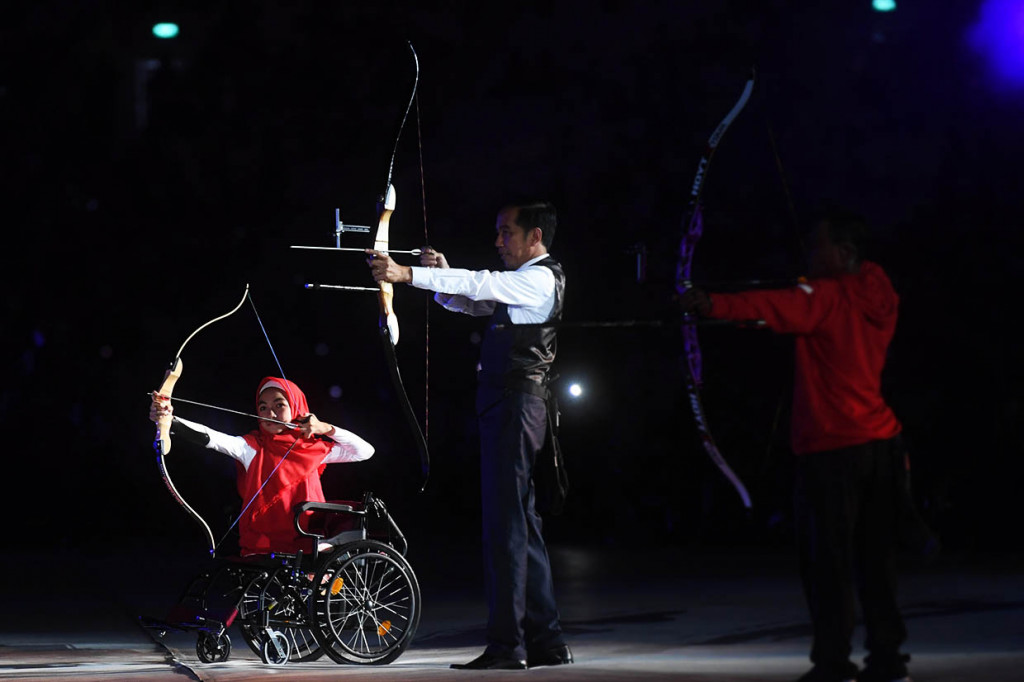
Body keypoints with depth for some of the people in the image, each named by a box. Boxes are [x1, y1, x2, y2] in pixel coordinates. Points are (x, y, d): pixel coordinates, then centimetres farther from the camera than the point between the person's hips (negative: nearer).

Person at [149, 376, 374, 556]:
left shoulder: (314, 448, 9)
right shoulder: (251, 447, 1)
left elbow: (365, 451, 14)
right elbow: (210, 438, -15)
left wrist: (326, 429, 1)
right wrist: (169, 420, -32)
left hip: (309, 545, 3)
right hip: (261, 547, -2)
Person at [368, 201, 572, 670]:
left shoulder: (541, 279, -9)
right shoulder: (520, 282, 22)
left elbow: (479, 285, -20)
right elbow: (468, 300, 23)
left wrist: (408, 275, -24)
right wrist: (441, 274, 3)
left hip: (516, 405, -10)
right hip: (503, 406, 10)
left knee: (505, 522, -12)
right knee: (521, 523, 11)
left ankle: (505, 645, -14)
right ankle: (546, 643, 15)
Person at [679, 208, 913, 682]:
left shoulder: (825, 296, -12)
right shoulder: (878, 296, 10)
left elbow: (775, 308, -27)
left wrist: (713, 305, -34)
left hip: (831, 448, -7)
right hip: (881, 443, 7)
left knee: (826, 559, -3)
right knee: (874, 558, 12)